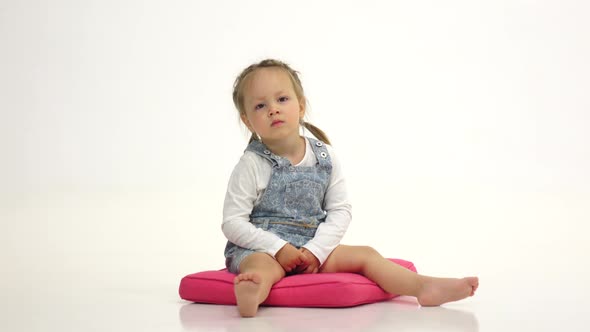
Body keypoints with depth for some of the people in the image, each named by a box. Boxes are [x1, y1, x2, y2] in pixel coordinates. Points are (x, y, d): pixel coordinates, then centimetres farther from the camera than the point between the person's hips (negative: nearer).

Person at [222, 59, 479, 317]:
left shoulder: (325, 157, 3)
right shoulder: (252, 164, -8)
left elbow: (340, 211, 4)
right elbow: (232, 222, -9)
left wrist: (315, 250, -10)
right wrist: (279, 248, -17)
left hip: (312, 250, 6)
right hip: (263, 248, -5)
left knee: (364, 255, -9)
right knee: (261, 265, -38)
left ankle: (425, 288, -25)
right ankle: (252, 294, -73)